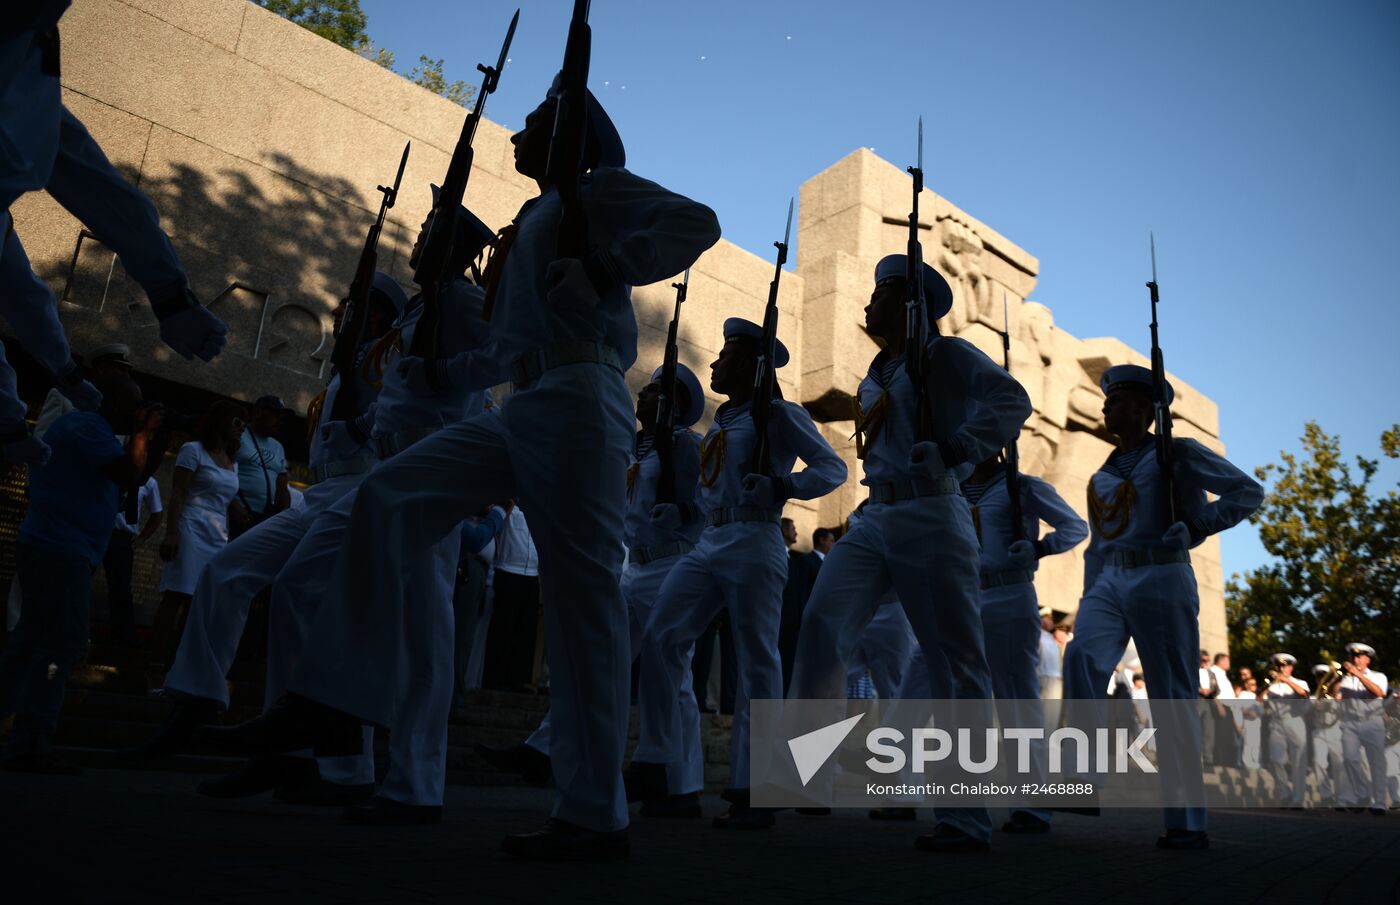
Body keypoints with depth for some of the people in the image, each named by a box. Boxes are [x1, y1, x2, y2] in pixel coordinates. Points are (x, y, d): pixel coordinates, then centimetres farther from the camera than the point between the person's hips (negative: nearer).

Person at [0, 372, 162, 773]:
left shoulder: (82, 425, 23)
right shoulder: (89, 425, -10)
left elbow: (116, 477, 23)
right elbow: (129, 475, -17)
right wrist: (142, 433, -7)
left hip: (51, 547, 11)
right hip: (60, 549, -11)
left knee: (33, 641, 11)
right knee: (63, 644, -13)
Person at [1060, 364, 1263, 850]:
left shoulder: (1177, 453, 4)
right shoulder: (1101, 476, 21)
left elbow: (1248, 490, 0)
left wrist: (1195, 527, -9)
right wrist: (1089, 600, 15)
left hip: (1161, 579, -4)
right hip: (1109, 582, 5)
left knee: (1173, 700, -4)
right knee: (1081, 655, -24)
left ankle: (1187, 823, 5)